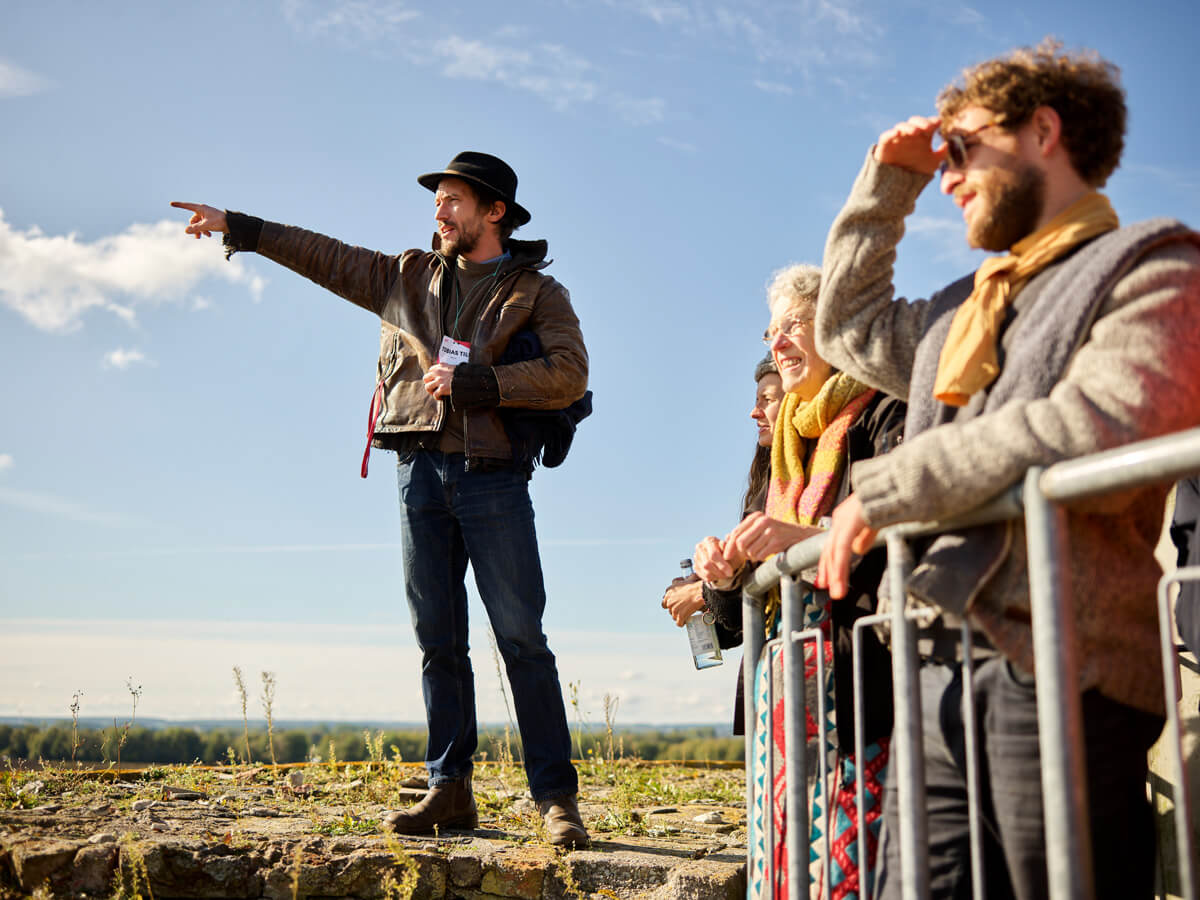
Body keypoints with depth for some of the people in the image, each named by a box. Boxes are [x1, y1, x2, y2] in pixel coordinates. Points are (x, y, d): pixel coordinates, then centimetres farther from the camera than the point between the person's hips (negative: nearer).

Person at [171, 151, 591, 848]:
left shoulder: (537, 292, 5)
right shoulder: (408, 277, 19)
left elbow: (569, 375, -10)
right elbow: (325, 257, 25)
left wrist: (471, 382, -14)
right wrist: (236, 227, 26)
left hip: (491, 475, -4)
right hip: (421, 469, 5)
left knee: (522, 638, -7)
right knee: (439, 640, 5)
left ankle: (556, 798, -3)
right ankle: (451, 791, 11)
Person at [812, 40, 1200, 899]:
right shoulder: (965, 308, 26)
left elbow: (1100, 430, -16)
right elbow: (848, 324, 39)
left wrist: (880, 488, -12)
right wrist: (888, 182, 29)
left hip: (1064, 663, -7)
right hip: (947, 665, 7)